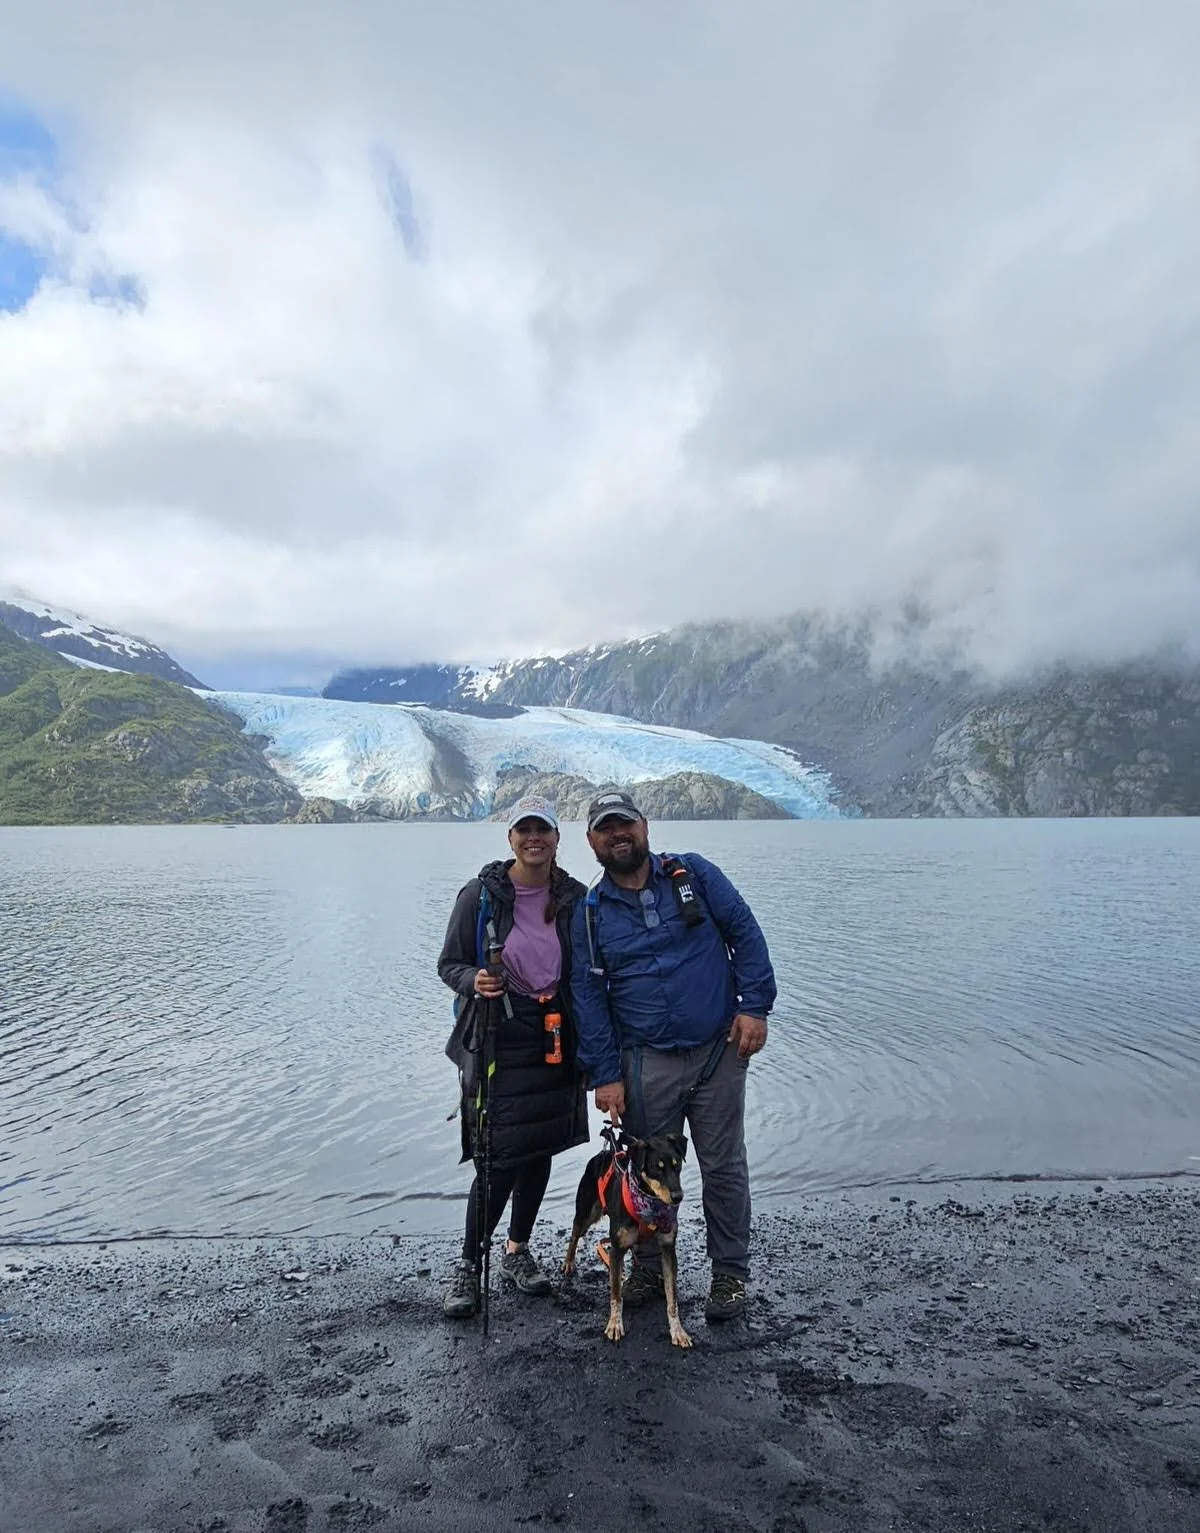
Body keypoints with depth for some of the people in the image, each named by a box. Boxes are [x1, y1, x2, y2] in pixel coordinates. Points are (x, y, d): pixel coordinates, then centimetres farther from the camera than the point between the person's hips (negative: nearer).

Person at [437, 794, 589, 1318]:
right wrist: (473, 981, -22)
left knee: (539, 1152, 13)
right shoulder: (481, 895, -8)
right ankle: (469, 1263, 16)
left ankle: (517, 1251, 34)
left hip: (556, 1041, 4)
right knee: (499, 1158, -6)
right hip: (499, 1043, -4)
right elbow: (449, 963, 0)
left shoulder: (575, 899, 1)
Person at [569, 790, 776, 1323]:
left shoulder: (694, 874, 1)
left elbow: (746, 932, 2)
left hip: (718, 1052, -1)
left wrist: (755, 1006, -7)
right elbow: (588, 995, 3)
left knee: (724, 1167, 8)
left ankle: (730, 1274, 26)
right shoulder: (590, 913, 4)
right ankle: (649, 1265, 33)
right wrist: (605, 1075, -1)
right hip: (646, 1064, 1)